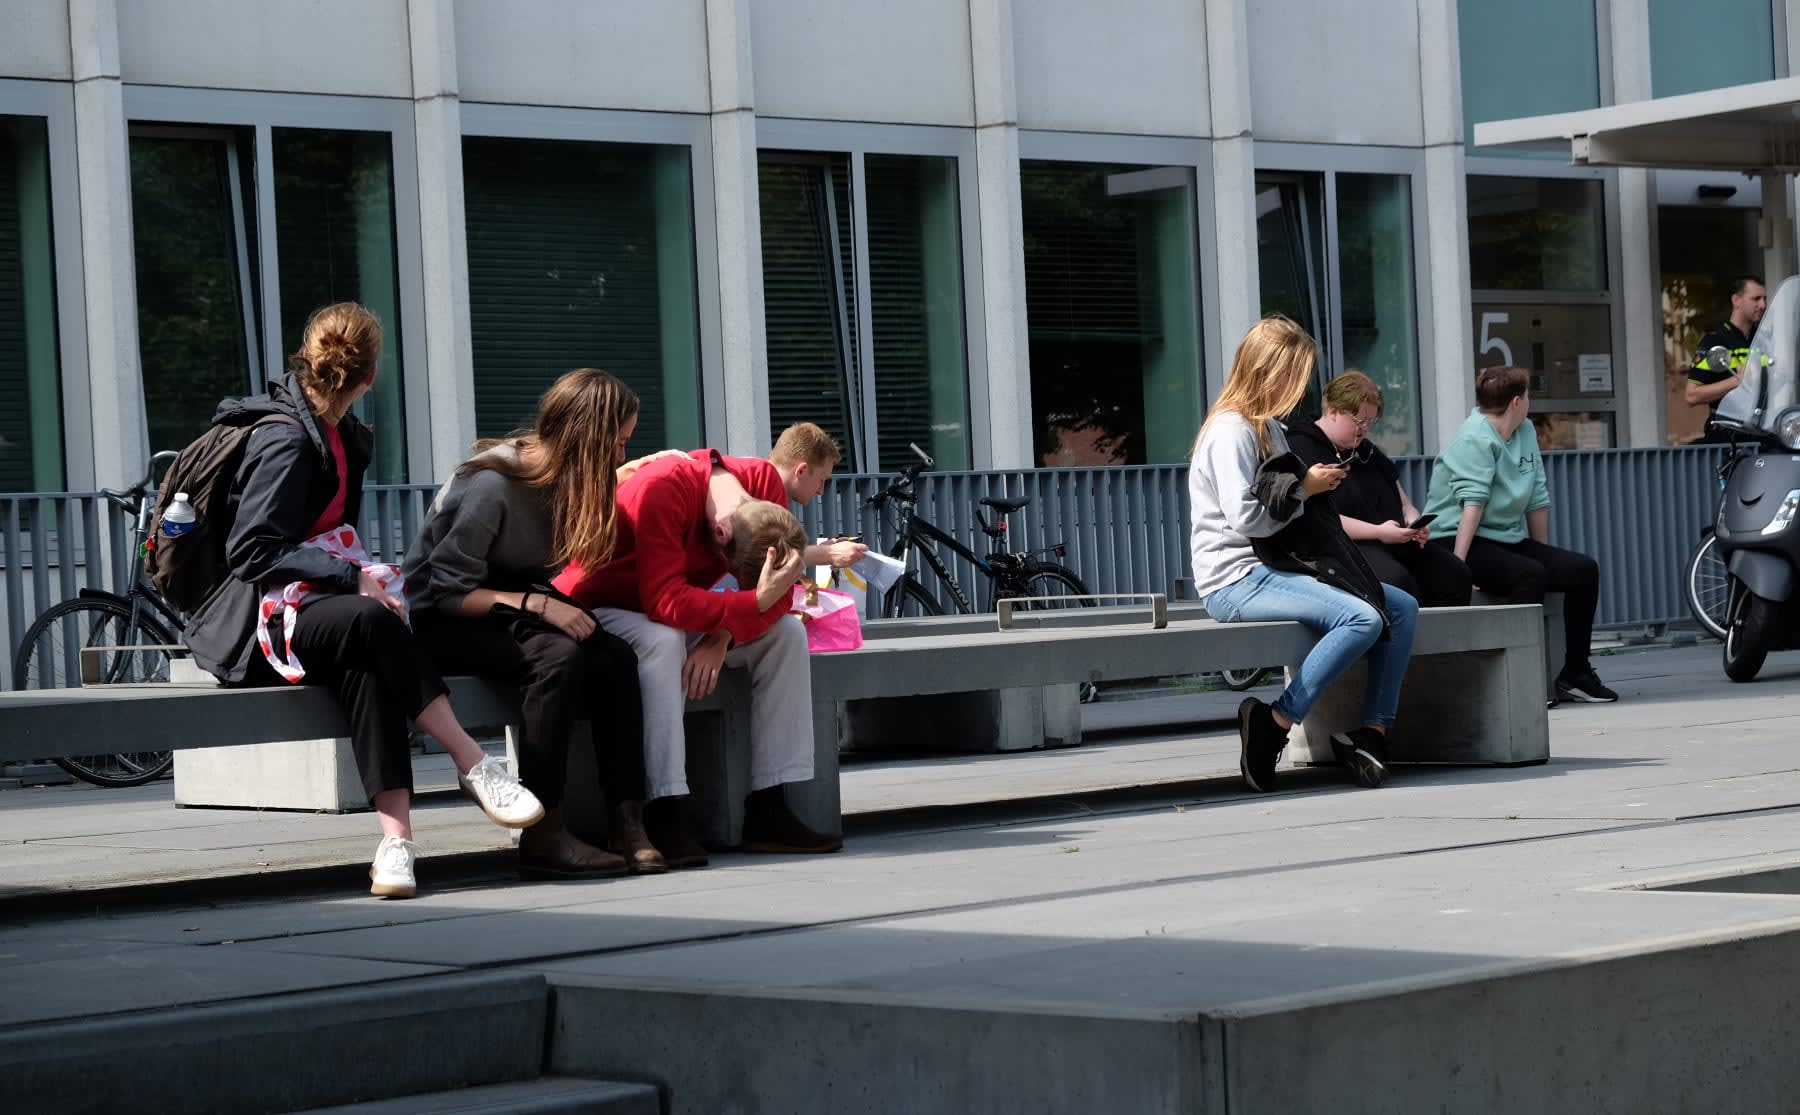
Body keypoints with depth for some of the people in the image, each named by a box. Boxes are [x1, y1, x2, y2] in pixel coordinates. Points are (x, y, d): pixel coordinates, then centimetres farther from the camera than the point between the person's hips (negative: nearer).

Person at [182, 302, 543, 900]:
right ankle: (475, 766, -31)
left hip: (310, 609, 7)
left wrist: (361, 578, 3)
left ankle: (395, 835, -41)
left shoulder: (344, 439, 15)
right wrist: (352, 578, -23)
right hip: (250, 626, -7)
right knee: (369, 621, -36)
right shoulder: (286, 441, -13)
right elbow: (252, 552, -19)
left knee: (362, 661, -29)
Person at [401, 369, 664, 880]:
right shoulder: (490, 486, -22)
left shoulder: (564, 478, 1)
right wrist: (537, 604, -29)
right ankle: (542, 837, -33)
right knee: (558, 656, -35)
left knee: (617, 658, -21)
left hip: (512, 608, 7)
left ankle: (627, 824, -23)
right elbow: (447, 591, -22)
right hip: (444, 625, -7)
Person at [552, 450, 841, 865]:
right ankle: (666, 817, -39)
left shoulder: (763, 482, -14)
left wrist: (721, 639, -28)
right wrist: (757, 601, -41)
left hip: (679, 617, 6)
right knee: (661, 640, -38)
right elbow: (666, 602, -38)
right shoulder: (659, 490, -33)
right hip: (598, 611, -6)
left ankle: (768, 812, -15)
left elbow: (778, 597, -12)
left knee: (788, 633, -12)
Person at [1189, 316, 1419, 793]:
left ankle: (1373, 730, -4)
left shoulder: (1269, 428, 20)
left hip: (1271, 567, 10)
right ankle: (1273, 725, -24)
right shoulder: (1231, 431, -12)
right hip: (1235, 580, -10)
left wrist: (1315, 483, 8)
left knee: (1402, 608, 1)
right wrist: (1305, 489, -8)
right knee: (1363, 619, -29)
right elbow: (1245, 519, -20)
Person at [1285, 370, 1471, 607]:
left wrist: (1415, 524, 5)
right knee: (1398, 580, -37)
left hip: (1394, 541, 9)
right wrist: (1378, 532, -17)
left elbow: (1403, 503, 30)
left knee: (1455, 574, -15)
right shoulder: (1300, 449, -5)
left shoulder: (1366, 450, 25)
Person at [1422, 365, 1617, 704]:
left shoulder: (1525, 431, 12)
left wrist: (1545, 554, 14)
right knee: (1530, 574, -31)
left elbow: (1537, 498, 13)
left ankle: (1575, 674, -1)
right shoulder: (1475, 438, -12)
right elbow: (1473, 501, -23)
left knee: (1583, 569, -5)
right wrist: (1457, 563, -29)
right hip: (1461, 540, -9)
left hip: (1508, 540, 9)